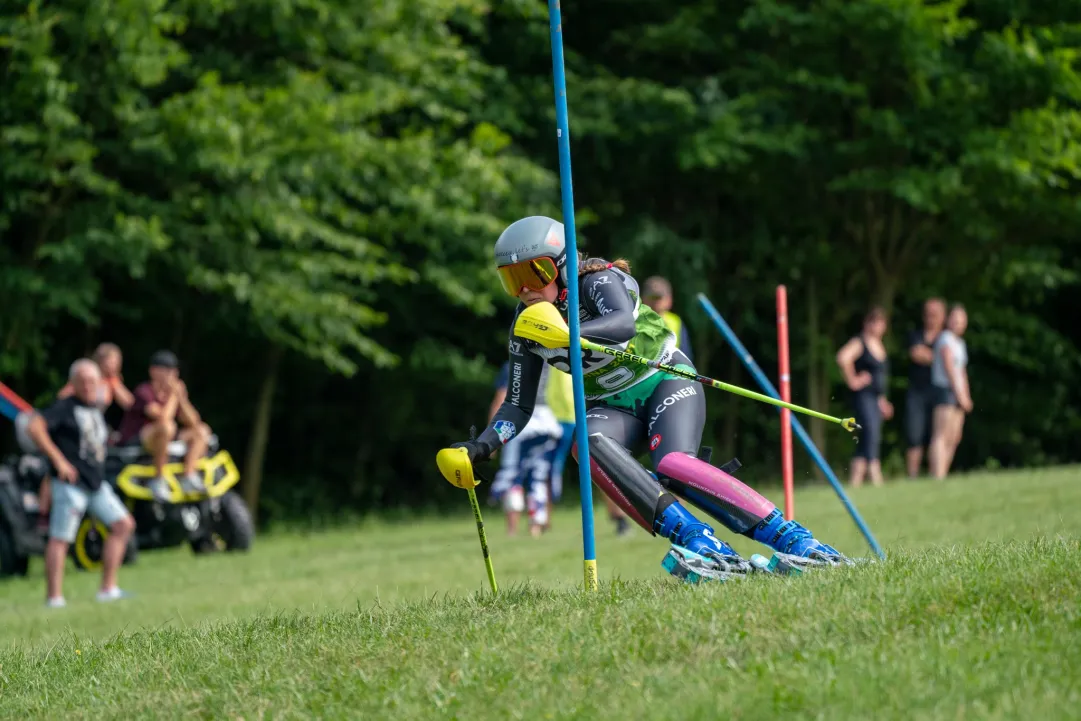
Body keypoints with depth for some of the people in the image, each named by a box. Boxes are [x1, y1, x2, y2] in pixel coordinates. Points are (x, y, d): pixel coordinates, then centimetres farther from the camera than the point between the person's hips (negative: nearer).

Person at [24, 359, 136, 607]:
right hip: (70, 483, -8)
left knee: (123, 525, 3)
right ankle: (54, 597, -4)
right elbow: (34, 427, -21)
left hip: (96, 483, 8)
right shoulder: (65, 407, -8)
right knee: (60, 539, -7)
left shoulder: (96, 409, 17)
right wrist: (58, 460, -21)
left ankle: (108, 588, 6)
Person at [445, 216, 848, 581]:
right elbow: (519, 407, 3)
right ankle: (700, 544, -42)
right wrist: (483, 446, -14)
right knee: (587, 442, -31)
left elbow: (624, 323, -39)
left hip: (666, 381, -4)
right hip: (614, 406, 4)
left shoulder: (596, 279, -18)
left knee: (672, 467, -33)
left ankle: (792, 539, -34)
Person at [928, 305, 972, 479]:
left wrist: (967, 396, 15)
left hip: (958, 394, 9)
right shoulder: (946, 339, -6)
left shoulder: (960, 343, 22)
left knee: (954, 439, 5)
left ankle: (942, 475, 5)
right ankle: (938, 477, -22)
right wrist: (959, 394, -14)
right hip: (946, 391, -9)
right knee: (941, 436, -15)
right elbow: (949, 367, -12)